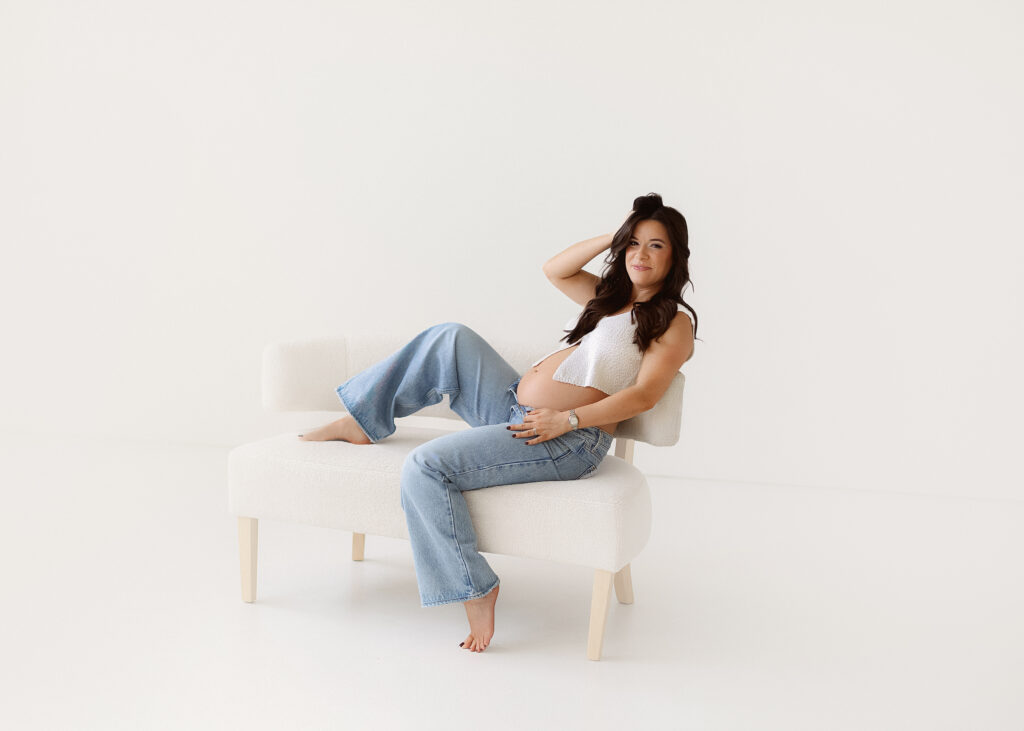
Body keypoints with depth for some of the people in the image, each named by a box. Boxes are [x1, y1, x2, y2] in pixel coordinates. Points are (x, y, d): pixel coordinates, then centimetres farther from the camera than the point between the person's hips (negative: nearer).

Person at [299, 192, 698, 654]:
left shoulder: (674, 322, -3)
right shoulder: (610, 297, 21)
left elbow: (644, 396, -15)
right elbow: (554, 270, 22)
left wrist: (566, 419, -23)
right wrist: (612, 237, 12)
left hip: (569, 442, -9)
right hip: (513, 408, 9)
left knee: (426, 466, -21)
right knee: (451, 339, 6)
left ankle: (473, 588, -12)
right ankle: (362, 422, 15)